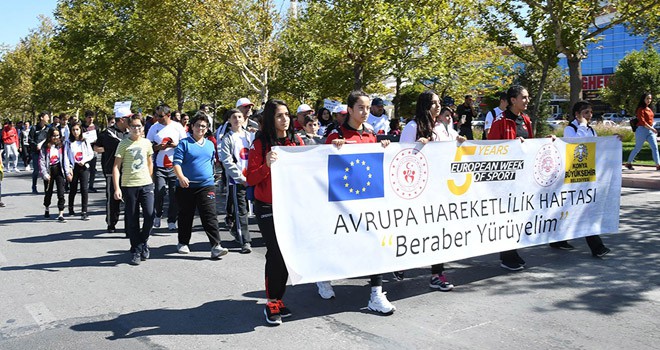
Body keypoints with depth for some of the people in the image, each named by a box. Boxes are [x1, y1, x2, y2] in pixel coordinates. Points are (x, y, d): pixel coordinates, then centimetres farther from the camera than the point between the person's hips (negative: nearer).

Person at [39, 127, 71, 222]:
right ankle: (47, 209, 41)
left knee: (61, 193, -8)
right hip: (49, 170, -1)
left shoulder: (61, 146, 4)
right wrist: (45, 174, -15)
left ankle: (61, 215, -8)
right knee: (48, 192, 15)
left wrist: (67, 173, 0)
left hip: (59, 170, 1)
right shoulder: (45, 147, -4)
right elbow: (41, 161, -7)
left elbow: (65, 160, 4)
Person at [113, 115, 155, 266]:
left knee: (149, 215, -9)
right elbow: (116, 167, -5)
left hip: (146, 185, 2)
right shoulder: (124, 144, -2)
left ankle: (143, 241, 16)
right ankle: (135, 251, 15)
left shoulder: (146, 143, 8)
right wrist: (117, 188, -13)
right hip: (129, 185, -2)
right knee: (132, 219, 4)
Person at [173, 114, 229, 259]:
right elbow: (176, 163, -11)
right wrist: (181, 177, -27)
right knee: (185, 216, 11)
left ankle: (216, 246, -10)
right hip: (186, 186, -2)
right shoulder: (184, 143, -3)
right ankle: (183, 243, 28)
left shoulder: (210, 145, 13)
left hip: (206, 186, 2)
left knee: (210, 216, -7)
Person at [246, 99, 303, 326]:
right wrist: (267, 165, -24)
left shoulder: (297, 142, 6)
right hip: (267, 208, -4)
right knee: (276, 252, -8)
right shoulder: (260, 143, -6)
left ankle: (278, 299, 20)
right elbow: (250, 179, -8)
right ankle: (272, 304, 5)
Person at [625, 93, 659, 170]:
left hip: (650, 130, 7)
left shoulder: (649, 109, 14)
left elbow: (650, 120, 19)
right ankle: (628, 163, 18)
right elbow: (642, 121, -19)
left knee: (655, 147, -5)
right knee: (637, 148, 3)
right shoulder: (641, 109, -10)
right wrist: (651, 128, -24)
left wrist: (653, 129, 15)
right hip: (642, 130, -7)